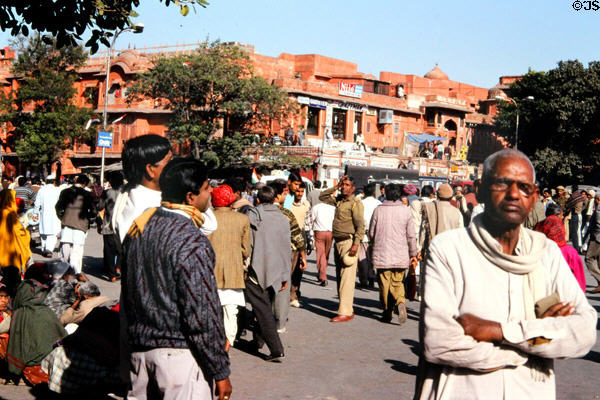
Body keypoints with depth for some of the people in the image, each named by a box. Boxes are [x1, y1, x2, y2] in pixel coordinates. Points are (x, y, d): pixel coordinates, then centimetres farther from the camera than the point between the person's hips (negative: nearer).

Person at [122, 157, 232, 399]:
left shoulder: (138, 227, 4)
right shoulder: (192, 244, -20)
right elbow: (203, 316, -19)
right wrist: (221, 372, -11)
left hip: (139, 349, 8)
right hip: (179, 354, -8)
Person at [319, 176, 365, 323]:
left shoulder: (355, 203, -9)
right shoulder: (338, 200, 15)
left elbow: (360, 225, -15)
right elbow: (322, 197, 26)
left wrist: (356, 244, -23)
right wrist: (335, 187, 13)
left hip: (348, 242, -9)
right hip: (338, 242, 9)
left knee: (347, 278, -11)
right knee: (339, 277, 11)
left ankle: (345, 312, -13)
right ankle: (348, 310, 19)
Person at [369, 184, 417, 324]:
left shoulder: (378, 210, -4)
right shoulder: (405, 211, -2)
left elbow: (371, 233, 3)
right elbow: (411, 236, 1)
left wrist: (374, 247, 23)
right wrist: (413, 255, 10)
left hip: (382, 255, -1)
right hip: (400, 255, 1)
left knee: (384, 284, 9)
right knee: (397, 283, 13)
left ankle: (387, 313, 11)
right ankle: (400, 302, -14)